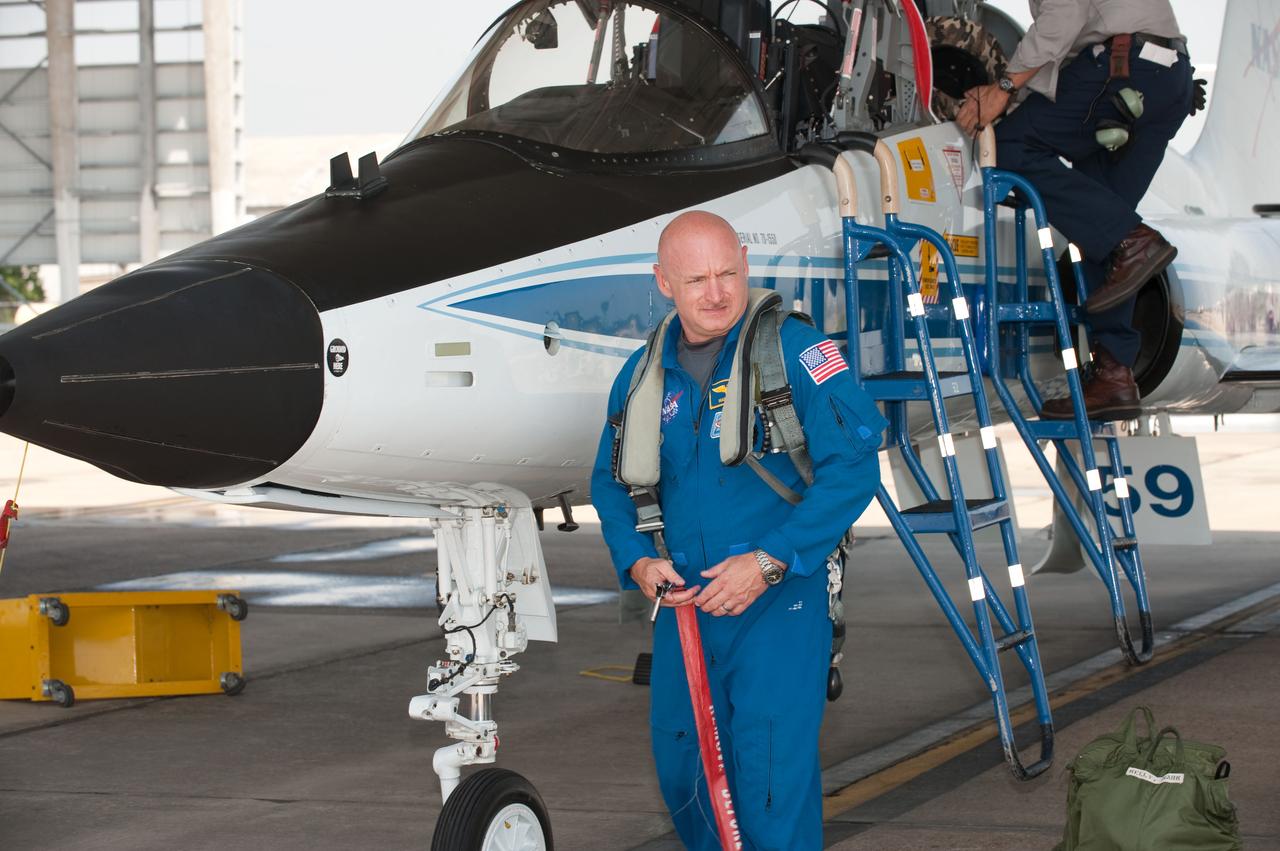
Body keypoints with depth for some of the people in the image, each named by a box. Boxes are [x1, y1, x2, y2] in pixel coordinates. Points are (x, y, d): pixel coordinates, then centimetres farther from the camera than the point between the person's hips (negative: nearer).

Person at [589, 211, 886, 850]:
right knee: (680, 768, 13)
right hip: (681, 601, 6)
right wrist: (636, 561, -2)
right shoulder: (644, 372, 8)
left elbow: (853, 465, -14)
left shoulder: (794, 349, -9)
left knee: (771, 770, -8)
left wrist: (768, 562, -19)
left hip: (779, 601, -5)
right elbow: (610, 479, 17)